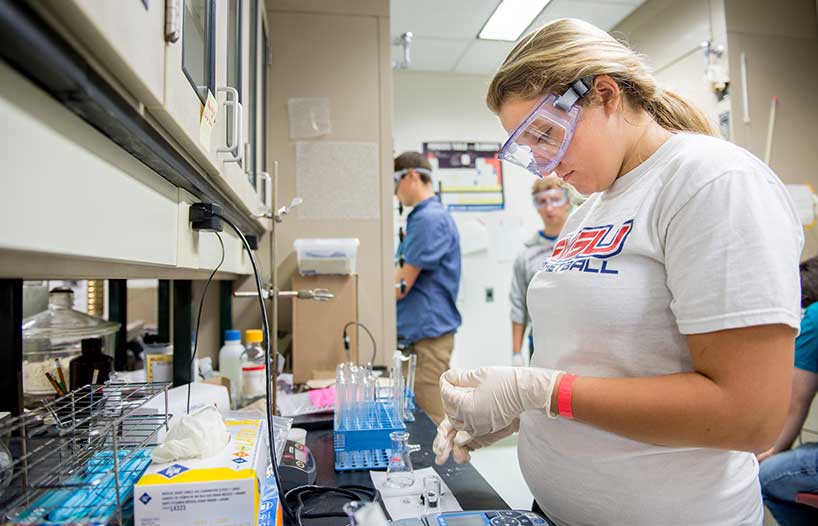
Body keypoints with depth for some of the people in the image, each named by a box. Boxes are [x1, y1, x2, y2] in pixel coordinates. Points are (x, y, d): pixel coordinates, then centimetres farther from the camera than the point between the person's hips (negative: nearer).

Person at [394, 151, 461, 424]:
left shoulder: (429, 219, -15)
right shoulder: (424, 217, 17)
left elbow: (401, 285, -17)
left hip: (429, 331, -10)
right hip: (418, 330, 10)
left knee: (429, 422, -1)